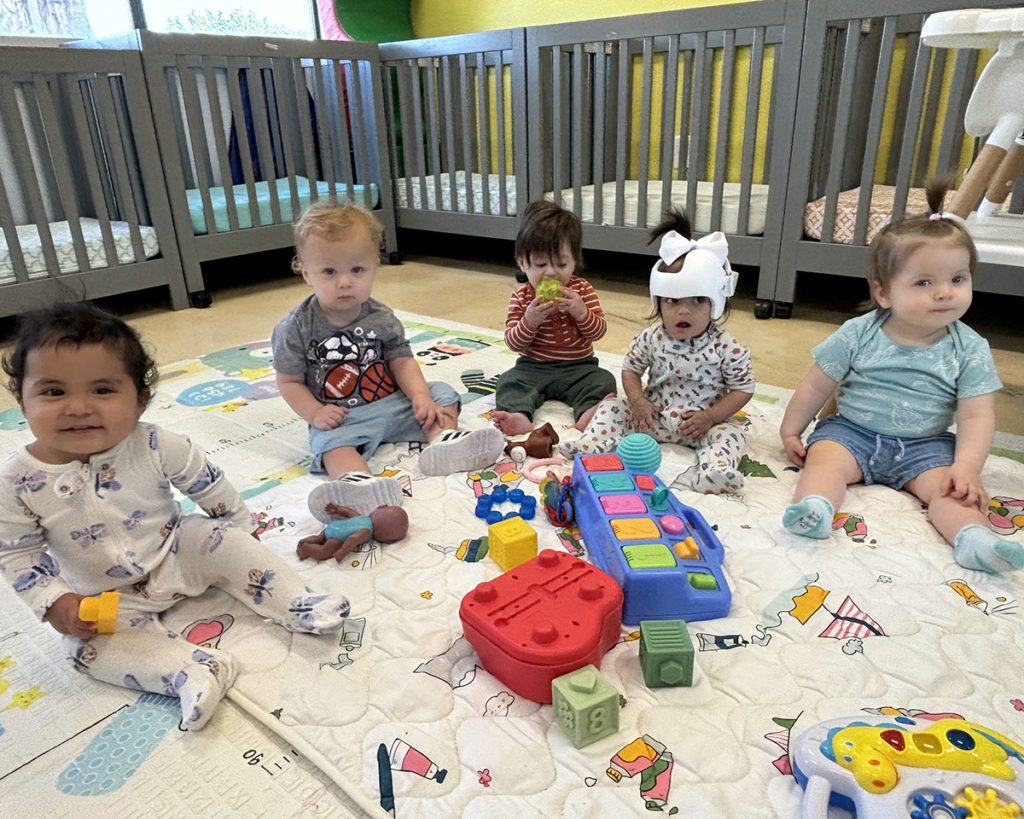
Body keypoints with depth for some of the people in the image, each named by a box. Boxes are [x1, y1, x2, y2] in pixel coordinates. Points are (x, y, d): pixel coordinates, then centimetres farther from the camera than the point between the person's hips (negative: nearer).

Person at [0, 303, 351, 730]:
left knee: (223, 539, -19)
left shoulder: (154, 447, -20)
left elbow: (209, 484, -6)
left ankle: (297, 605, -12)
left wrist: (241, 532, 4)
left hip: (179, 549, 0)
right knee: (88, 645, -22)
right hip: (107, 598, 0)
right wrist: (56, 603, -17)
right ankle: (190, 671, -29)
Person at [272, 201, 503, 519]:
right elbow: (289, 381, -3)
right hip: (341, 417, -4)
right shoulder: (297, 327, -7)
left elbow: (401, 362, 2)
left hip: (392, 402, 4)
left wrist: (420, 394, -15)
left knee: (441, 394, -4)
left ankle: (443, 439, -28)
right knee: (333, 443, -34)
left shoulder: (381, 319, 2)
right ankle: (357, 482, -62)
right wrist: (315, 413, -17)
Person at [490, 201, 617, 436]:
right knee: (510, 381, -25)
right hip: (533, 367, 0)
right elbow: (513, 343, -6)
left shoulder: (582, 290, 0)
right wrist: (530, 321, -25)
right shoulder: (522, 298, -1)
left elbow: (599, 331, -4)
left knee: (604, 381, -25)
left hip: (578, 366, 0)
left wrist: (581, 312, -24)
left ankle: (587, 414, -49)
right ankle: (519, 416, -51)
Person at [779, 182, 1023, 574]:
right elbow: (816, 386, 1)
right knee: (825, 460, -29)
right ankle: (814, 509, -50)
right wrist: (790, 430, 3)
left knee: (951, 486, -25)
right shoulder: (857, 335, -6)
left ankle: (974, 538, -43)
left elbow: (977, 416, -7)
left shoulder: (970, 349, -3)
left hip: (925, 446, 1)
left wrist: (967, 465, -22)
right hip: (851, 432, -1)